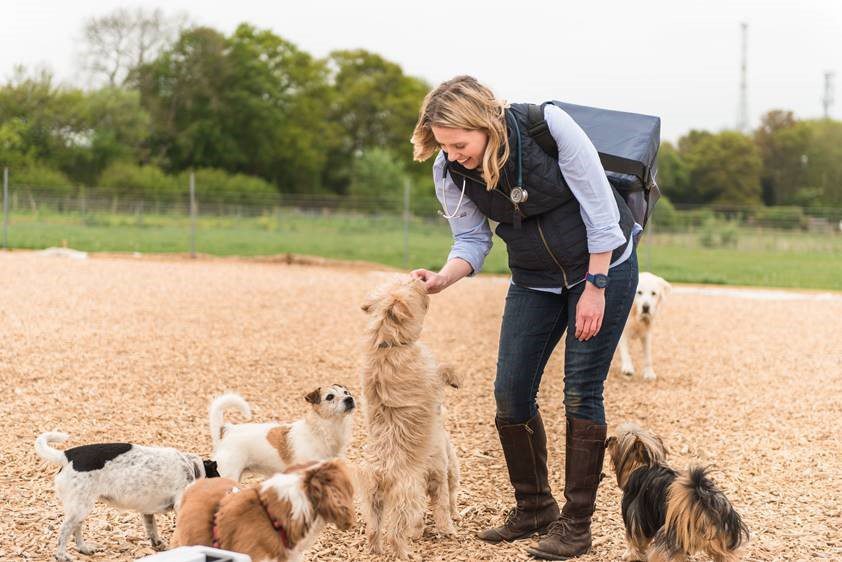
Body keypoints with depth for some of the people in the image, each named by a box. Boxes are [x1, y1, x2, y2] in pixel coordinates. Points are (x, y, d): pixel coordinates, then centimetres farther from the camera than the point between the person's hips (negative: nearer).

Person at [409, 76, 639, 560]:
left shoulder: (549, 126, -28)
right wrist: (445, 278, -23)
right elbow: (472, 238, -2)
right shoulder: (449, 172, -15)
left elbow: (599, 206, -19)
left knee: (581, 393, -7)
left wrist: (595, 288, -18)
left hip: (603, 264, -4)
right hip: (535, 280, 5)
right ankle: (534, 509, 18)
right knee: (511, 393, -1)